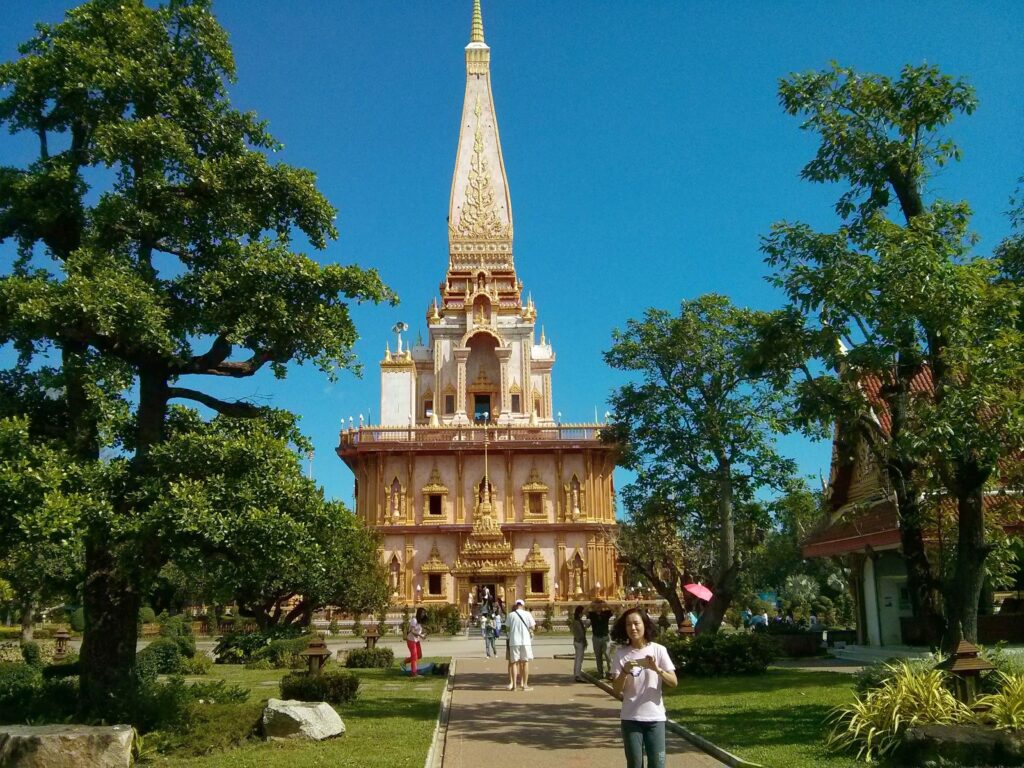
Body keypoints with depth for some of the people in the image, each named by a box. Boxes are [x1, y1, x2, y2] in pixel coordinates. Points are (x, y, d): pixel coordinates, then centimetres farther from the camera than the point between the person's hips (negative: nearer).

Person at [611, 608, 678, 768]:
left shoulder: (658, 650, -3)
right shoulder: (621, 654, -2)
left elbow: (674, 683, -6)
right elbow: (616, 690, -3)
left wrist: (657, 669, -22)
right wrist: (625, 672, -21)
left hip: (655, 717, -1)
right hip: (631, 718, 1)